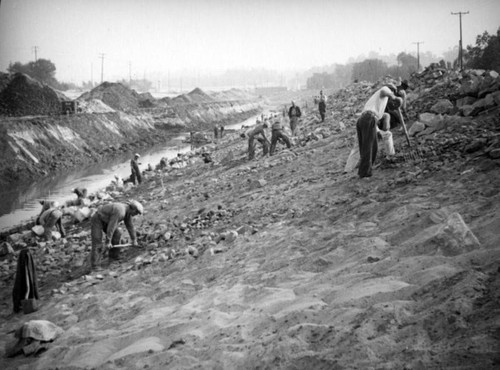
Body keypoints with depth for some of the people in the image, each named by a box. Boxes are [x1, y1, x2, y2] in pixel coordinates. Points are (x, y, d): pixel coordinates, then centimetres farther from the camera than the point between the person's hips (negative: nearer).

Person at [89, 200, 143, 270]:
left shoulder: (127, 211, -3)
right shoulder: (120, 211, -32)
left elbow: (130, 225, 7)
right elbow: (111, 226, -32)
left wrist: (134, 240, 12)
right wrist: (108, 242, -28)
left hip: (105, 220, 9)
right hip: (97, 220, -9)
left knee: (117, 235, 1)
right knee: (97, 242, -14)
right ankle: (94, 266, -13)